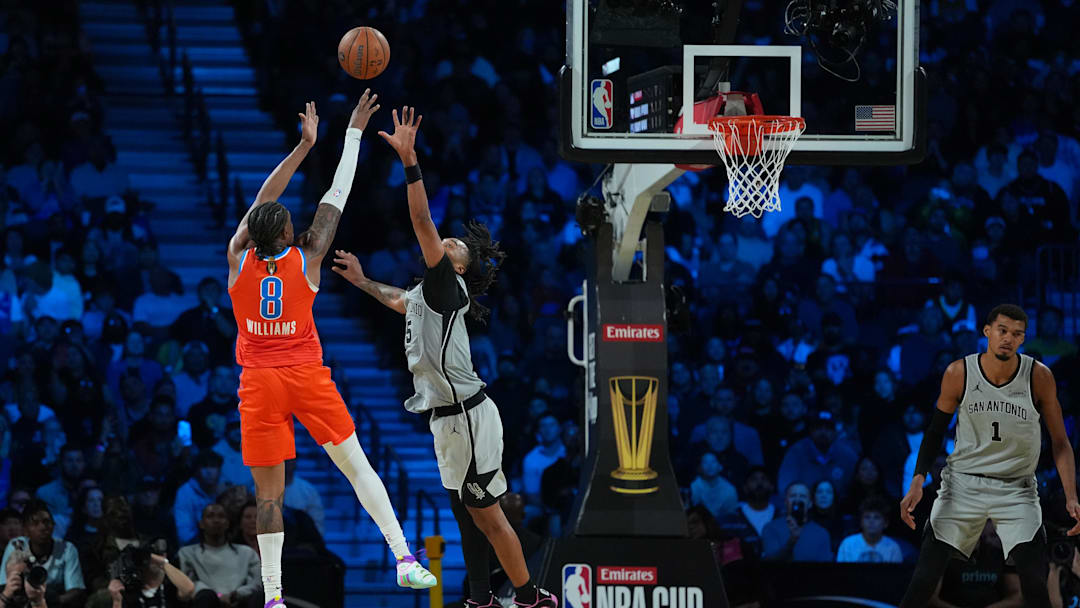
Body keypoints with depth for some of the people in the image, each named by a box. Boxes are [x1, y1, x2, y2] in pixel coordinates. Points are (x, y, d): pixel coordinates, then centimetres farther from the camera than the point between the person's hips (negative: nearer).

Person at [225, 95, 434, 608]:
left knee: (268, 493, -1)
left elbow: (262, 199, 10)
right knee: (356, 465, 4)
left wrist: (304, 145, 16)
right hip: (307, 375, -1)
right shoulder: (307, 260, -2)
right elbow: (337, 196, 5)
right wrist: (353, 132, 13)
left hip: (259, 383, 1)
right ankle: (403, 557, -7)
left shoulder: (239, 259, 0)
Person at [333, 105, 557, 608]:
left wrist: (409, 160, -30)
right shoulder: (428, 293, 14)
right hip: (452, 417, 10)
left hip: (466, 416, -10)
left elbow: (423, 222, -25)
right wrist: (362, 282, 44)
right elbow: (399, 301, 41)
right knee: (467, 514, 15)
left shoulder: (446, 286, -13)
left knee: (486, 514, -4)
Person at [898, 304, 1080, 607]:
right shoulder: (959, 373, -10)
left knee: (1035, 582, -14)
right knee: (925, 577, -6)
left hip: (1016, 489, 0)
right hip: (963, 483, 0)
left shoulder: (1039, 377, -11)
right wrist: (917, 482, -9)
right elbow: (936, 430, 3)